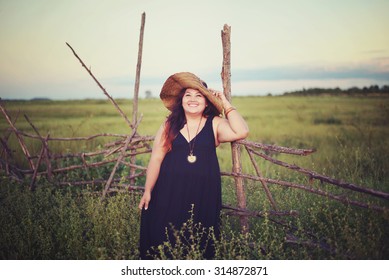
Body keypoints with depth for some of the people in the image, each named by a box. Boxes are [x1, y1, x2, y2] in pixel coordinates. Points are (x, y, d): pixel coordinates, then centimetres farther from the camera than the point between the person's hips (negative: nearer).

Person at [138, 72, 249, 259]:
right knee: (163, 242, 3)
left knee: (200, 245, 7)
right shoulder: (169, 125, 3)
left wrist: (226, 105, -8)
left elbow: (241, 132, -16)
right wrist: (147, 191, 3)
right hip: (170, 192, 1)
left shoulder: (215, 125, 1)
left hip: (204, 193, 0)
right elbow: (156, 159, 4)